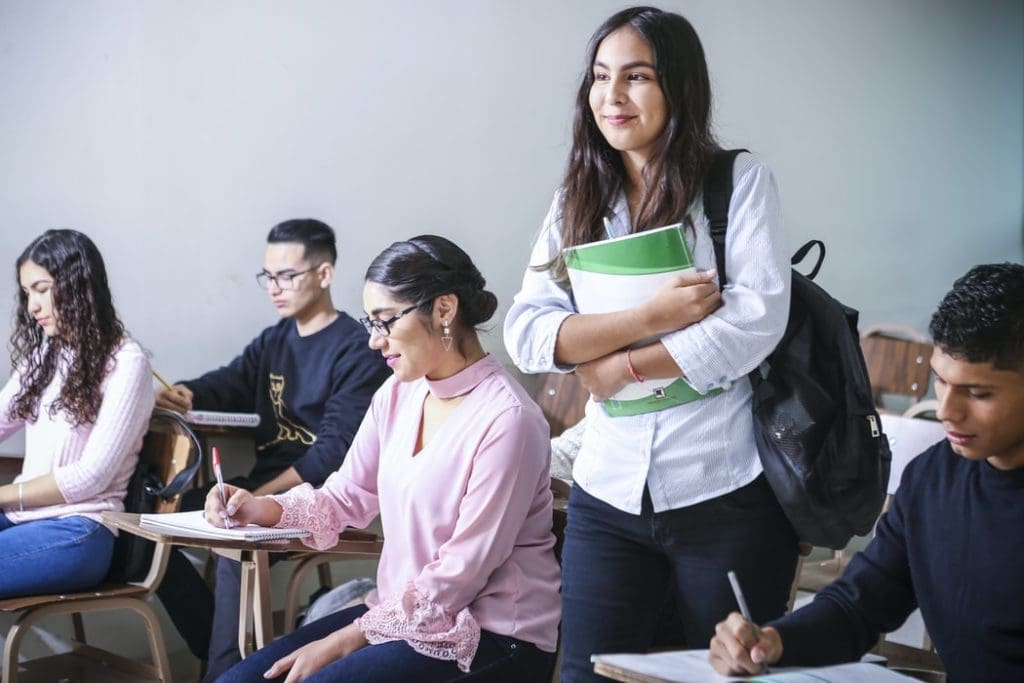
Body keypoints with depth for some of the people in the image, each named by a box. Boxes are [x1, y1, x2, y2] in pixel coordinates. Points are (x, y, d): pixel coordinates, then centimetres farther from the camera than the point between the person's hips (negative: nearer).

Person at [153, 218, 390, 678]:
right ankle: (219, 648, 4)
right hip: (265, 483, 9)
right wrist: (183, 394, -20)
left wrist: (263, 497, -24)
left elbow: (336, 450, -18)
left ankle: (226, 667, -19)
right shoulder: (274, 340, 17)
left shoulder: (357, 350, -10)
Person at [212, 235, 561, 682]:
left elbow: (461, 574, -19)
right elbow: (346, 498, 13)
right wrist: (262, 509, -7)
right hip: (401, 612, 8)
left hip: (490, 640, -7)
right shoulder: (398, 394, 6)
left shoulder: (506, 419, -19)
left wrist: (345, 641, -16)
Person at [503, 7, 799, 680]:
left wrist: (621, 366, -9)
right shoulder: (577, 203, 8)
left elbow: (757, 319, -13)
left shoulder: (741, 181, -2)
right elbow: (526, 333, -2)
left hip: (727, 492, -3)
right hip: (609, 495, 3)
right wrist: (649, 316, -15)